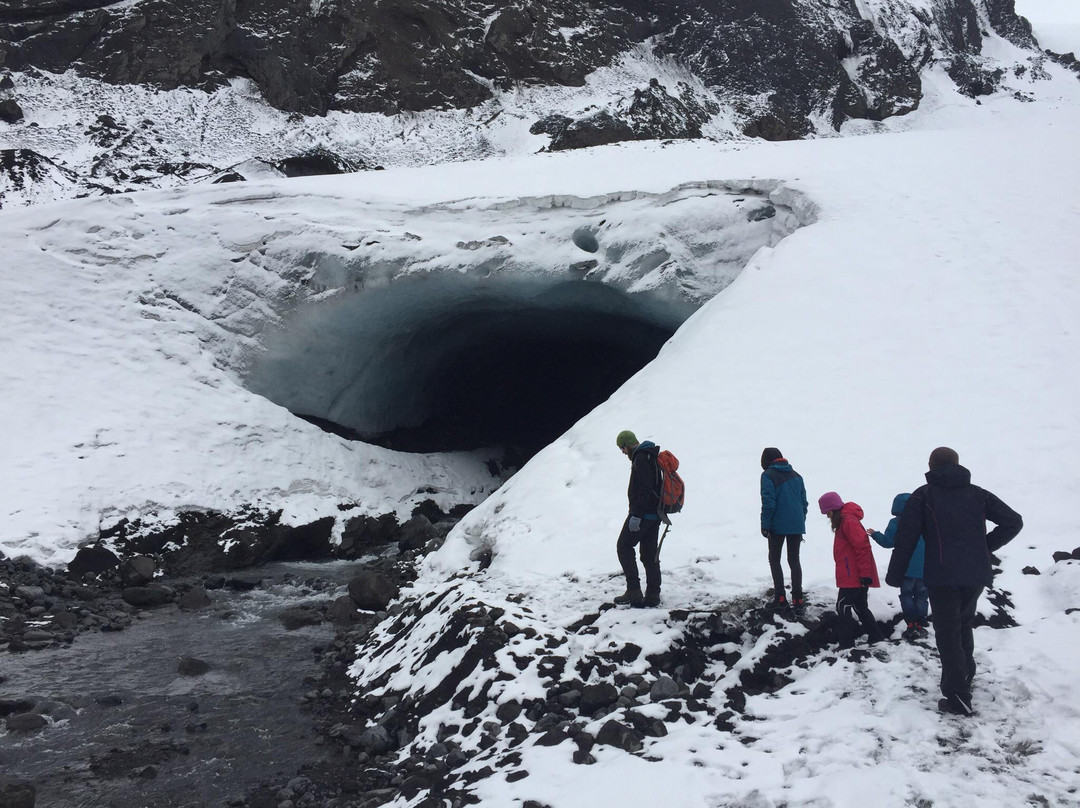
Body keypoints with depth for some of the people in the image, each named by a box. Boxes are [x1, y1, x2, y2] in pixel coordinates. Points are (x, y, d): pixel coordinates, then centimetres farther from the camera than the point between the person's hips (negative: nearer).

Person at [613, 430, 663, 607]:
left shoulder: (641, 459, -16)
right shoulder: (651, 456, 16)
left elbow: (644, 490, -24)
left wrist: (636, 515, -24)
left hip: (643, 513, -10)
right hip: (655, 514, 10)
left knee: (624, 546, 0)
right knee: (649, 552, 11)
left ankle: (634, 591, -5)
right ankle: (653, 594, 10)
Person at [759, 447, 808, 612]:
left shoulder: (768, 475, -6)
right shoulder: (796, 475, 12)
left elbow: (768, 502, -14)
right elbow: (804, 502, 14)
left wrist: (765, 525, -9)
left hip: (778, 526, -5)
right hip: (797, 526, 5)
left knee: (774, 559, 11)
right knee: (794, 560, 10)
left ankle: (780, 597, 4)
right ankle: (797, 600, 2)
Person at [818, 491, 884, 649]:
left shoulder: (849, 522, -19)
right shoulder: (843, 521, 15)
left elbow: (863, 547, -23)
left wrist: (865, 573, -22)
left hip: (854, 577, -11)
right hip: (853, 576, 11)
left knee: (843, 606, -7)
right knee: (860, 606, 17)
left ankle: (847, 643, -4)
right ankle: (876, 637, 24)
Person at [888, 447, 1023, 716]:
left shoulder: (923, 495, 1)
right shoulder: (977, 493, 11)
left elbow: (905, 538, -4)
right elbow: (1014, 521, 8)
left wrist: (895, 576, 3)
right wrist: (985, 548, 13)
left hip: (942, 578, -4)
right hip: (976, 575, 4)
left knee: (948, 634, -1)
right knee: (963, 626, 24)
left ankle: (958, 697, -9)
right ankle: (964, 678, 30)